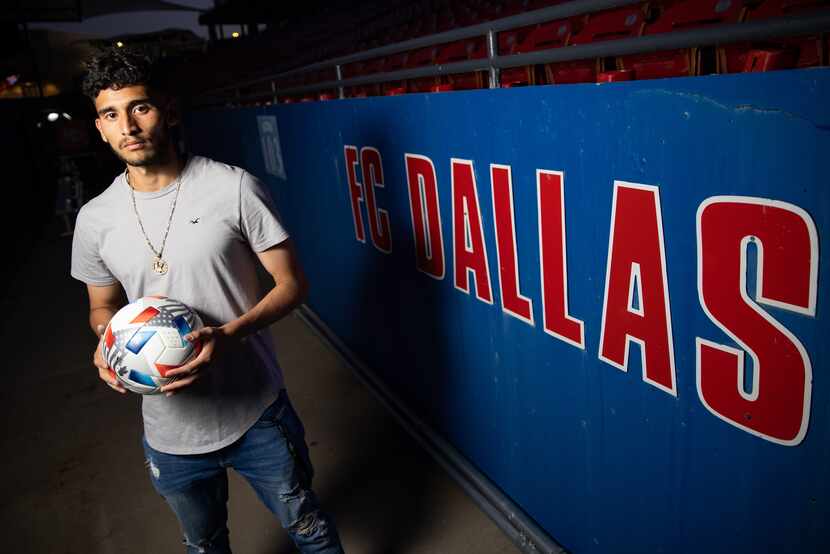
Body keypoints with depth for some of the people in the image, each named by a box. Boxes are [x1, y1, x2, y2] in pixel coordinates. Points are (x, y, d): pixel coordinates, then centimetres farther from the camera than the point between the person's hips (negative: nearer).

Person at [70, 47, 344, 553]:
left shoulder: (234, 188, -13)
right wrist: (107, 339, -10)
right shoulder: (94, 220, -2)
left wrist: (229, 333, -25)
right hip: (172, 429, 3)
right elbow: (103, 306, 13)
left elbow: (291, 282, -9)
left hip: (258, 416, -3)